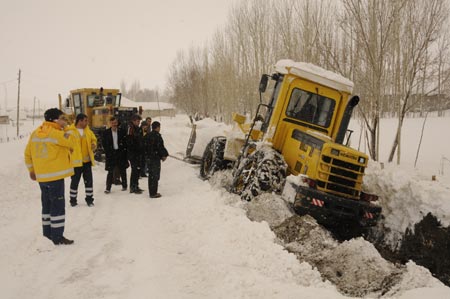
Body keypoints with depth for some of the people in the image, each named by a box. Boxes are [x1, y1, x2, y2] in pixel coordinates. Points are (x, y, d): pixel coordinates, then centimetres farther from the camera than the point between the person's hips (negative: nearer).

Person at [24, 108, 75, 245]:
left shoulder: (35, 133, 9)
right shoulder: (55, 133, -16)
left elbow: (28, 153, 14)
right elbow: (72, 142, -13)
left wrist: (32, 170, 24)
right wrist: (67, 129, -4)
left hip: (42, 176, 8)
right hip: (55, 175, -8)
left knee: (47, 204, 19)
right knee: (58, 205, -3)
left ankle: (48, 232, 29)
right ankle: (57, 236, 0)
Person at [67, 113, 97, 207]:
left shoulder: (88, 131, 7)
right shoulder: (70, 131, -11)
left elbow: (93, 139, 20)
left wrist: (94, 144, -1)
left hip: (87, 160, 5)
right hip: (75, 161, -5)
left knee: (89, 180, 8)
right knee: (75, 181, 7)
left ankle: (89, 198, 20)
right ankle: (73, 199, 22)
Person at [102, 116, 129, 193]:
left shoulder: (122, 131, 0)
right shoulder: (106, 132, 1)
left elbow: (125, 142, 3)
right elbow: (103, 143, 5)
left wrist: (123, 150, -4)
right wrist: (108, 152, -2)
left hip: (120, 153, 1)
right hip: (111, 154, -1)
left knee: (122, 171, 11)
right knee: (110, 172, -1)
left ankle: (124, 185, 25)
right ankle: (108, 188, 5)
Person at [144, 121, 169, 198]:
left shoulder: (147, 135, 9)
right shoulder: (157, 136, -16)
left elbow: (145, 146, 13)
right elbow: (160, 147, -18)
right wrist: (164, 155, -5)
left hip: (148, 157, 8)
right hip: (155, 158, -8)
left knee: (151, 175, 15)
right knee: (155, 175, -2)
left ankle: (151, 192, 22)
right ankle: (153, 193, 0)